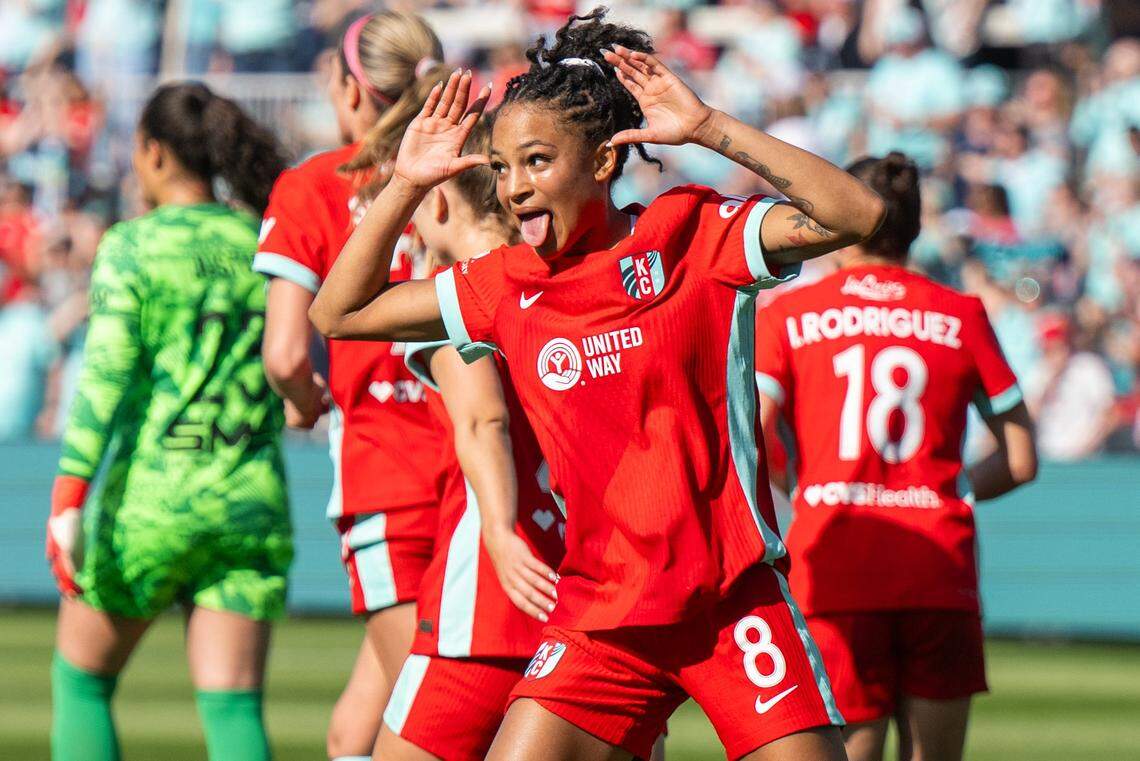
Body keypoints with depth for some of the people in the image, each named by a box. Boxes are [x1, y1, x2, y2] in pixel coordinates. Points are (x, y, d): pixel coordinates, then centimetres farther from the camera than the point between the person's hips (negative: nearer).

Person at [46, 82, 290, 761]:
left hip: (150, 501, -3)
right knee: (233, 706, -2)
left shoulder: (132, 247, -5)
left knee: (82, 679, 17)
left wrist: (69, 498, -17)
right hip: (252, 502, 3)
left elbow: (104, 376, -14)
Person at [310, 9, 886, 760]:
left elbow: (856, 215, -19)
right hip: (600, 610, 3)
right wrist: (405, 187, 3)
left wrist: (710, 128, -23)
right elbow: (340, 313, 15)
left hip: (733, 603, -3)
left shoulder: (694, 235, -6)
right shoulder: (507, 286, 6)